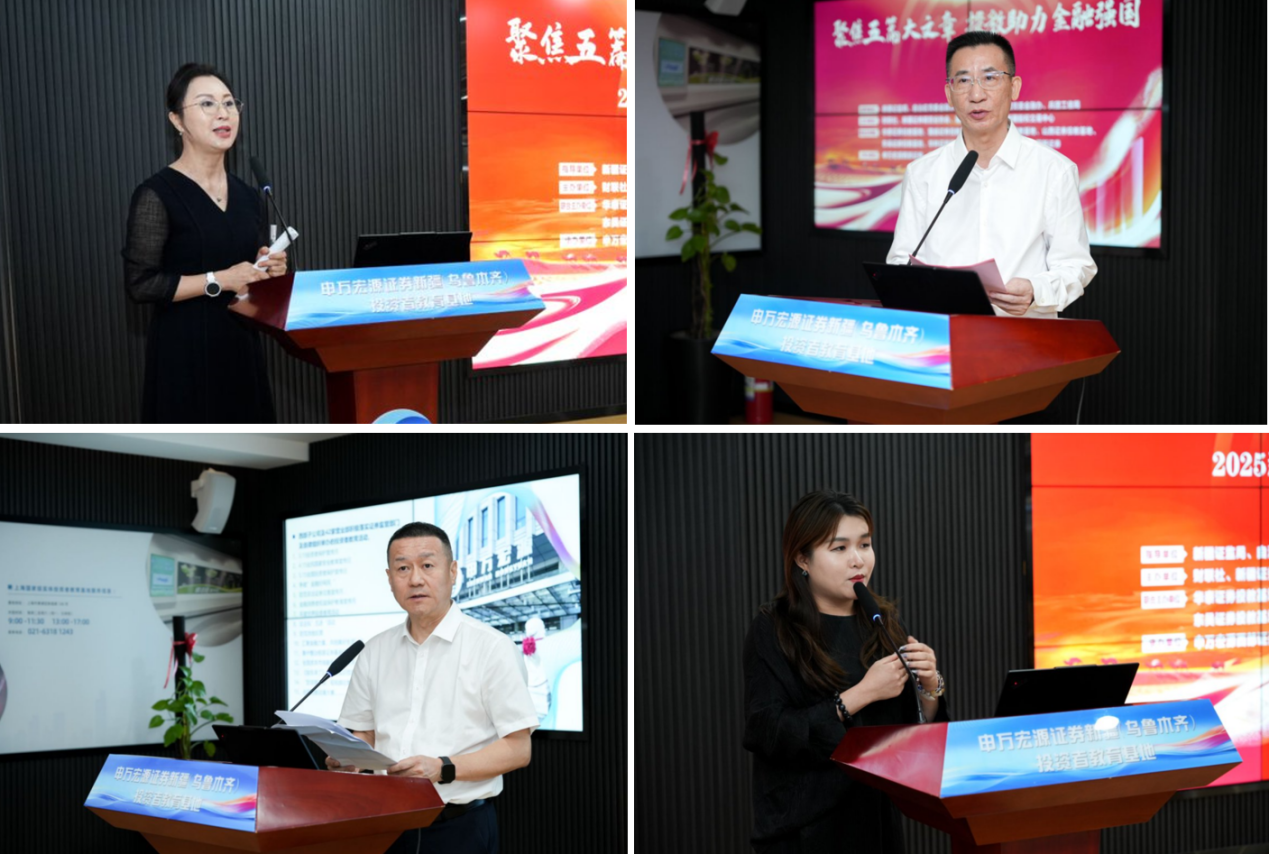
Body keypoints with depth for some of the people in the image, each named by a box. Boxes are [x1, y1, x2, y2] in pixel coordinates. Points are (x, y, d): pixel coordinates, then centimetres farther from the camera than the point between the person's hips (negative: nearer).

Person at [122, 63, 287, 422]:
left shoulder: (248, 196, 12)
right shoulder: (157, 194, -9)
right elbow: (141, 284, -15)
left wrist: (268, 269, 2)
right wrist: (220, 280, -17)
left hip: (242, 344, 6)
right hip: (186, 351, -6)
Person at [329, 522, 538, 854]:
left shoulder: (492, 647, -7)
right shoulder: (375, 652, 9)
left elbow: (518, 749, -9)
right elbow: (365, 734, 15)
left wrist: (442, 769, -21)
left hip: (459, 827, -4)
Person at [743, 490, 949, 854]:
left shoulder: (884, 623, 5)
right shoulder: (773, 632, -9)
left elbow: (918, 730, 8)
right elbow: (769, 735, -19)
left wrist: (930, 685, -12)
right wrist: (861, 694, -22)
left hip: (878, 817, 5)